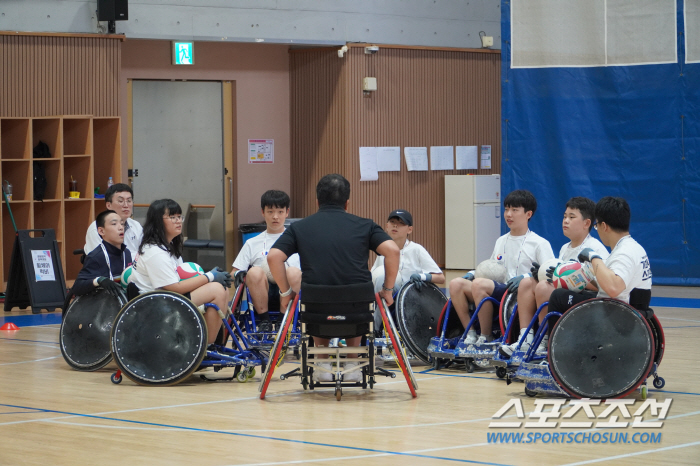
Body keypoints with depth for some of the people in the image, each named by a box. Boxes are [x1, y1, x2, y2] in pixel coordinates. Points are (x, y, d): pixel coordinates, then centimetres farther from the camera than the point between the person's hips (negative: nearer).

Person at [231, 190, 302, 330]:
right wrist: (238, 275, -6)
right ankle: (263, 321, -16)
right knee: (255, 272, -32)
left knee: (294, 273, -33)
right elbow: (234, 273, 19)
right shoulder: (252, 244, 23)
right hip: (261, 294, 1)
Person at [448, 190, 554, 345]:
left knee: (479, 284, -32)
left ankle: (486, 337, -21)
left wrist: (525, 277, -23)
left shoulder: (539, 243, 2)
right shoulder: (501, 241, 24)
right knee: (456, 284, -15)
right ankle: (470, 334, -13)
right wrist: (473, 273, 9)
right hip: (498, 291, 7)